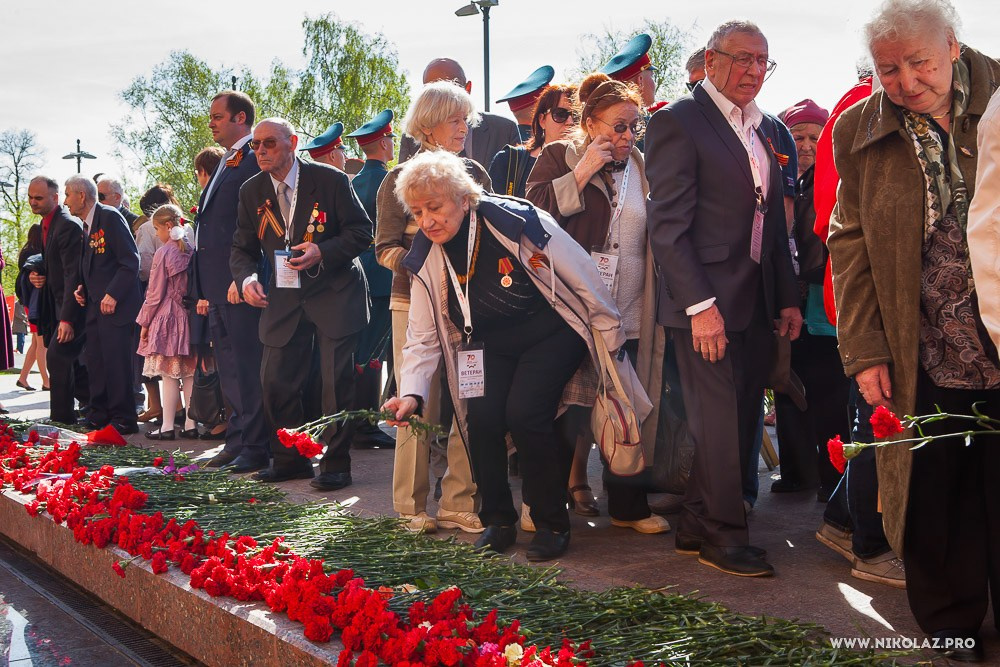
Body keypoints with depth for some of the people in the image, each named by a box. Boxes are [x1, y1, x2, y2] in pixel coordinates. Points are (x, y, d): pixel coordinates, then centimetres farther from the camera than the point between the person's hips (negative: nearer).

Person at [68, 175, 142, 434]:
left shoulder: (110, 217, -11)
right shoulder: (86, 225, 16)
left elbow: (130, 261, -16)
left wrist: (113, 295, -19)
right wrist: (82, 287, 9)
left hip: (116, 305, -9)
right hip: (95, 305, 9)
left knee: (116, 362, -8)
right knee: (95, 361, 9)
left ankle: (123, 419, -1)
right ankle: (99, 415, 18)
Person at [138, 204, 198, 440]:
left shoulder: (163, 253, -11)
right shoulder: (190, 250, 4)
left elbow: (155, 293, -8)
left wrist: (145, 322, 0)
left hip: (166, 317, -6)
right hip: (188, 316, 6)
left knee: (169, 376, -4)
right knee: (189, 374, 9)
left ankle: (167, 427, -1)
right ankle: (190, 424, 12)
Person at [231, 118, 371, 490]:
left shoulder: (330, 180, -10)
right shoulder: (252, 192, 3)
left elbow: (362, 232, -7)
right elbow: (242, 248, 9)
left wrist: (322, 252, -23)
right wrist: (246, 278, -13)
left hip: (334, 293, -4)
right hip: (283, 297, 5)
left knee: (335, 381, -5)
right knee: (275, 381, 4)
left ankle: (335, 464, 7)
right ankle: (289, 459, 21)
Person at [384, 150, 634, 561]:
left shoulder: (519, 222, -24)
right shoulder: (426, 260, -8)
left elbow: (584, 277, -13)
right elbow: (424, 338, -4)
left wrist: (611, 335, -6)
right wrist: (412, 393, -19)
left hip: (551, 333, -4)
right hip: (488, 344, 4)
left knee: (524, 412, -22)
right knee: (482, 415, -17)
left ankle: (553, 524, -3)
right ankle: (497, 521, 5)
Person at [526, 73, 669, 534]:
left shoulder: (642, 167, 13)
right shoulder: (558, 157, 2)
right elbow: (534, 211, -12)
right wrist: (581, 173, -15)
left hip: (627, 317, 4)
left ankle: (627, 504, 17)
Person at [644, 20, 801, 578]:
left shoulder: (766, 129, 16)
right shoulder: (679, 122, -7)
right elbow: (668, 226, -14)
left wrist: (789, 297, 13)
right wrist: (700, 304, -19)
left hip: (758, 303, 8)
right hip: (708, 304, -7)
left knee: (740, 421, 11)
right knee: (721, 423, -2)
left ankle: (697, 525, 23)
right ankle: (723, 535, 13)